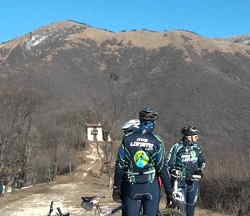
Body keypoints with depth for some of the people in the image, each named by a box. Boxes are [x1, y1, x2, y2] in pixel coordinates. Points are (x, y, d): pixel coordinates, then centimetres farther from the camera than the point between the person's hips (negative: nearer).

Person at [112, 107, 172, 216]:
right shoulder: (156, 141, -5)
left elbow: (120, 166, -3)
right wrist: (168, 188, 3)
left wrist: (116, 187, 3)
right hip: (151, 186, -1)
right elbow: (162, 168, -5)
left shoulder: (127, 138, -3)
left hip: (131, 187, 1)